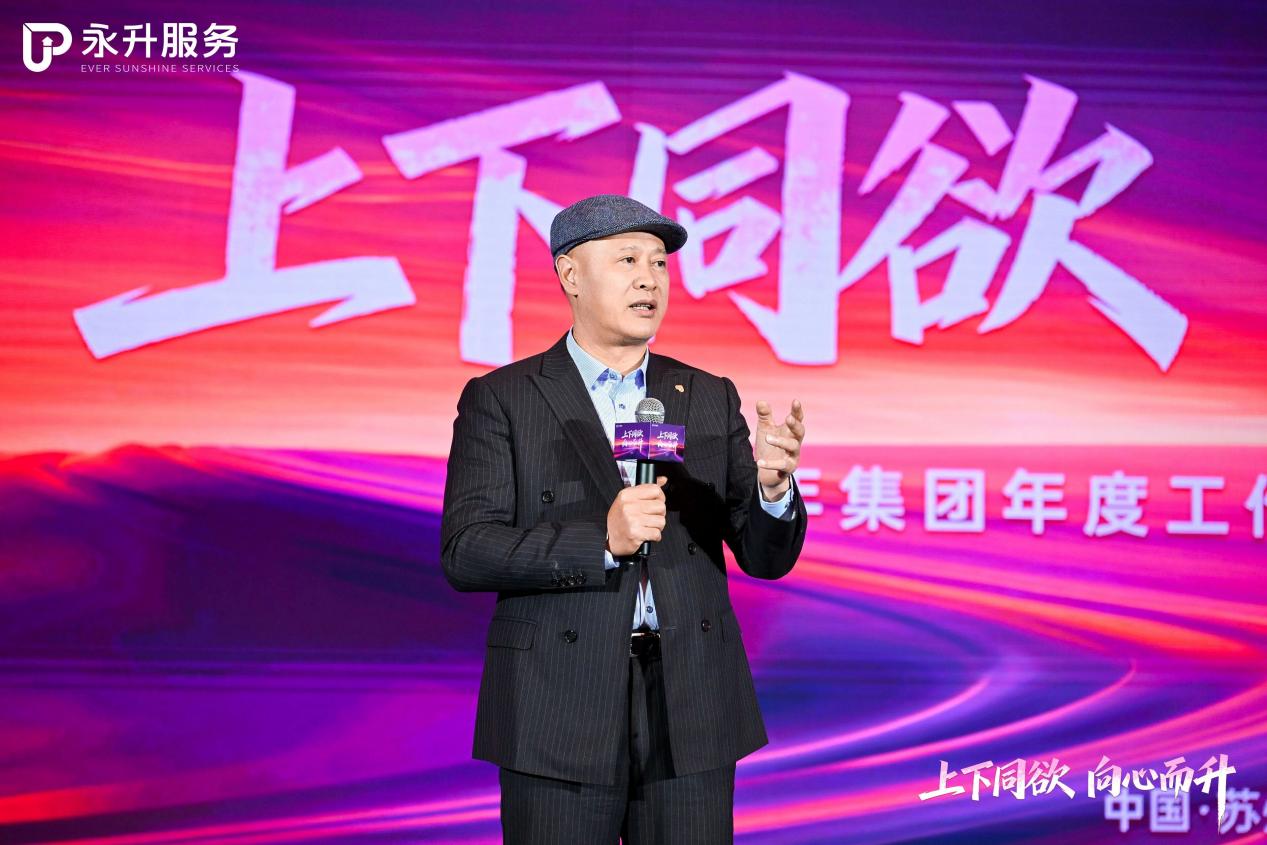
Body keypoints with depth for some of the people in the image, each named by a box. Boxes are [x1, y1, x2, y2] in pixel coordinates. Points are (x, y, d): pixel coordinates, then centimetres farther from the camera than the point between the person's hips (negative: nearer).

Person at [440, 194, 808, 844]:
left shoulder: (711, 399, 10)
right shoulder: (500, 399, 0)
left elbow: (766, 557, 5)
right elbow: (465, 553, -9)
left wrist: (774, 486, -17)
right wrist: (599, 540, -21)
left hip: (690, 710, 3)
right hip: (561, 714, -3)